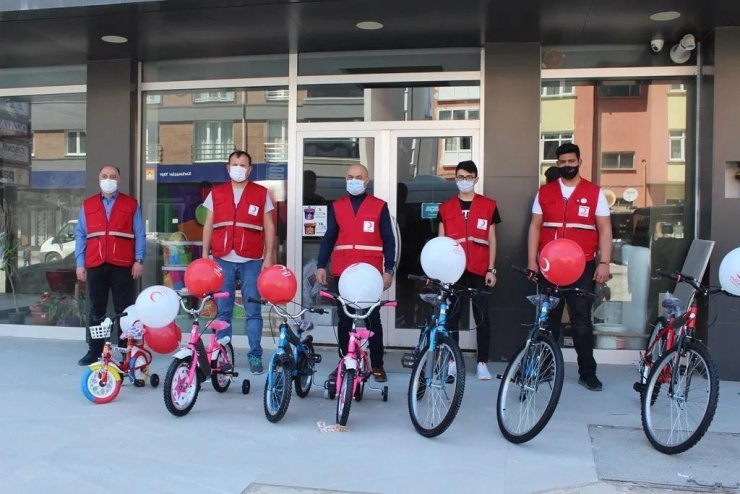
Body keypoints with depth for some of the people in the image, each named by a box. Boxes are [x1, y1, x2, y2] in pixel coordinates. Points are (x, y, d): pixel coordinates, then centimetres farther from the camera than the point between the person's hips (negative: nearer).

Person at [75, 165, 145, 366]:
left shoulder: (131, 204, 7)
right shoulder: (87, 205, 12)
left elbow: (139, 234, 4)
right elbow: (80, 235, 10)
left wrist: (139, 260, -5)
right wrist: (80, 263, 3)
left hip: (122, 266, -2)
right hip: (95, 266, 2)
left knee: (124, 310, 2)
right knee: (96, 309, 7)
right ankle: (94, 350, 14)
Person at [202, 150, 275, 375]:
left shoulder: (261, 194, 7)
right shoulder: (216, 193, 12)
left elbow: (269, 227, 7)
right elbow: (208, 226, 14)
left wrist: (269, 256, -1)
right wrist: (205, 255, 6)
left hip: (251, 261, -2)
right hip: (222, 260, 2)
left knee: (253, 311, 0)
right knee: (222, 311, 5)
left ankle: (255, 356, 7)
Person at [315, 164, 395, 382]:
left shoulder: (380, 206, 3)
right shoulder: (336, 206, 10)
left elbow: (388, 240, 2)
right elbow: (328, 238, 10)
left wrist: (389, 270, -5)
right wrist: (321, 266, 2)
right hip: (342, 273, 2)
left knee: (373, 319, 4)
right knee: (344, 319, 8)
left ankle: (377, 365, 13)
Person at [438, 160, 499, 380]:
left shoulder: (488, 205, 5)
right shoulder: (445, 208, 7)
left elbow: (491, 239, 6)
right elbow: (440, 241, 8)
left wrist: (491, 269, 0)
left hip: (479, 271, -1)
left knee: (482, 318, 3)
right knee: (451, 318, 5)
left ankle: (482, 363, 12)